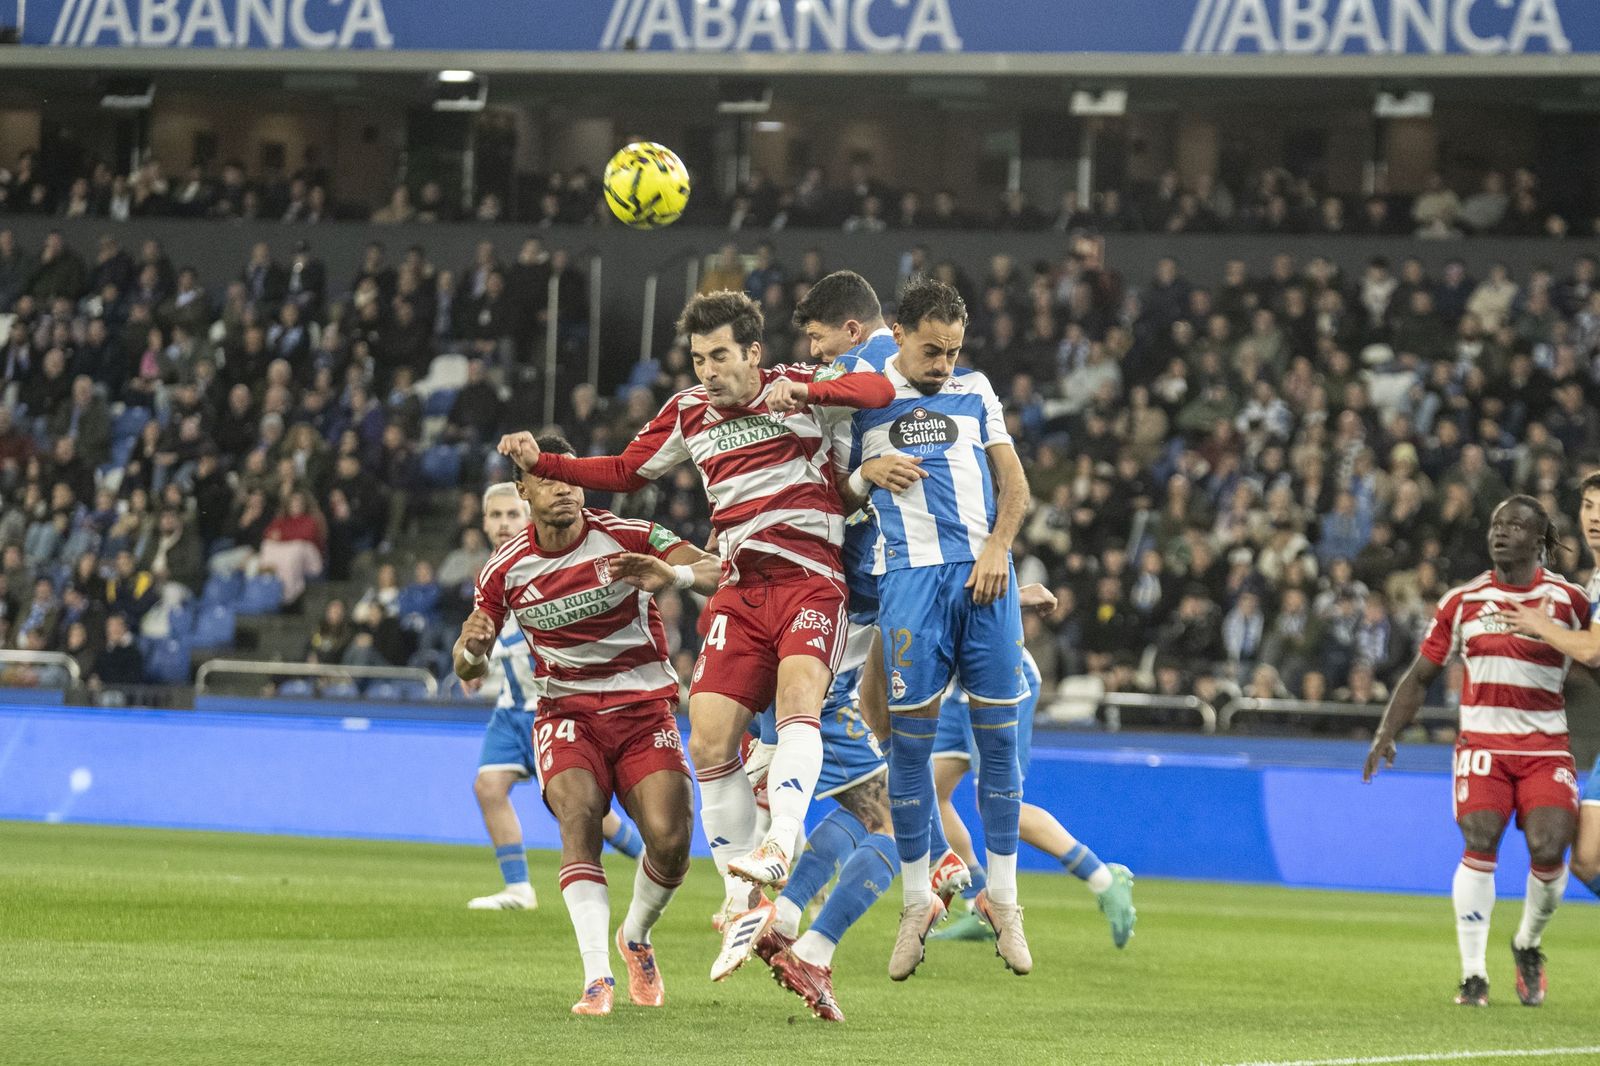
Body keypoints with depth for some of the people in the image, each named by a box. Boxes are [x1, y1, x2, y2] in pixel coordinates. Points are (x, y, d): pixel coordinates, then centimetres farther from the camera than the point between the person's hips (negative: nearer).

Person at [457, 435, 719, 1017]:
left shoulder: (624, 537, -8)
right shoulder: (505, 568, -2)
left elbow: (719, 571, -14)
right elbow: (469, 667, 5)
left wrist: (674, 575, -36)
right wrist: (472, 650, -20)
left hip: (644, 707, 0)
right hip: (567, 711, 0)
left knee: (670, 841, -17)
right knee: (579, 814, -29)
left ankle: (636, 936, 17)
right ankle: (597, 975, -34)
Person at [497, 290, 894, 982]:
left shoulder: (802, 388, 0)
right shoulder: (689, 412, 13)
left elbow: (880, 390, -15)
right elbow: (626, 472, 25)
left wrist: (804, 393, -31)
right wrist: (541, 463, 13)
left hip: (809, 577, -5)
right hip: (740, 586, 5)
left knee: (797, 692, -33)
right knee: (709, 743, -7)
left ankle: (779, 847, -44)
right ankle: (743, 904, 3)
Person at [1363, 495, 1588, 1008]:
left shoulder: (1569, 599, 2)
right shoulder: (1463, 601, 6)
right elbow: (1421, 676, 12)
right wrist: (1386, 734, 3)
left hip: (1546, 744, -1)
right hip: (1482, 740, 1)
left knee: (1548, 849, -17)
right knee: (1480, 842, -19)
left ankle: (1527, 945, 15)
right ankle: (1473, 975, -11)